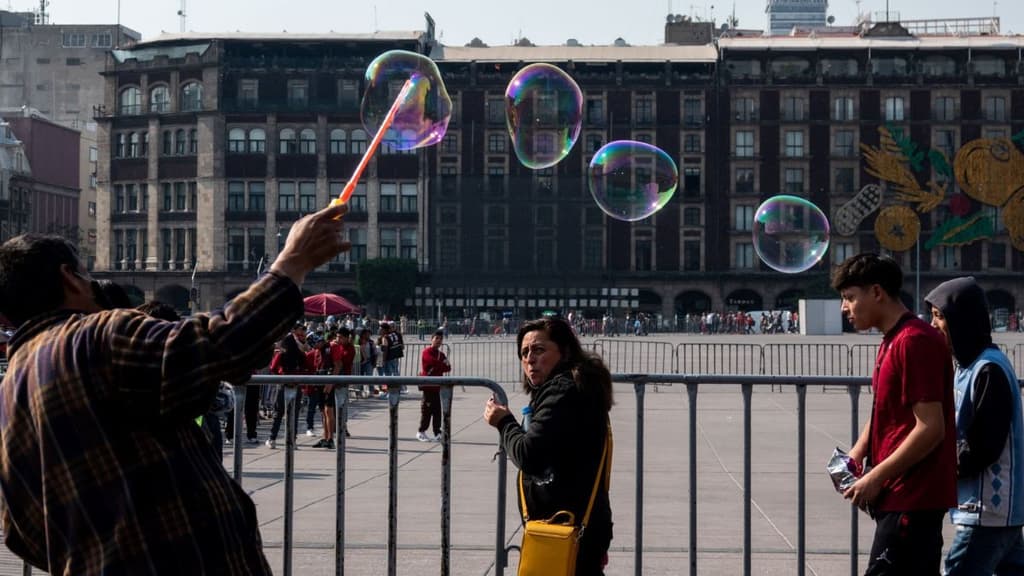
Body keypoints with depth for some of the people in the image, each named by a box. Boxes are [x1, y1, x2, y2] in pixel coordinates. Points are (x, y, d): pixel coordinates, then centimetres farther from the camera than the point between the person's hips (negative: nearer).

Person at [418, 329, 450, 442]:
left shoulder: (441, 354, 15)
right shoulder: (426, 352, -7)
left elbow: (448, 368, 4)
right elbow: (434, 362, -22)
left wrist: (439, 367, -13)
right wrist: (443, 365, -7)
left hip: (438, 386, 7)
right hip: (428, 385, -7)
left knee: (438, 410, 6)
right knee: (427, 409, -5)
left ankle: (437, 433, 10)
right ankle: (421, 432, 5)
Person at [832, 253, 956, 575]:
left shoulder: (914, 341, -16)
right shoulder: (892, 341, 16)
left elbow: (931, 427, -21)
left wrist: (875, 478, -17)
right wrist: (855, 456, 7)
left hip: (911, 498, -10)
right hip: (902, 496, 10)